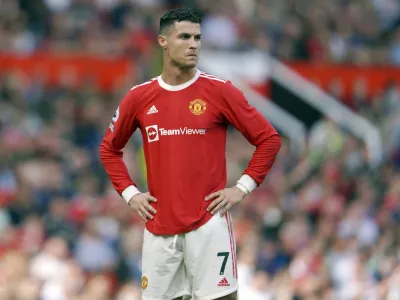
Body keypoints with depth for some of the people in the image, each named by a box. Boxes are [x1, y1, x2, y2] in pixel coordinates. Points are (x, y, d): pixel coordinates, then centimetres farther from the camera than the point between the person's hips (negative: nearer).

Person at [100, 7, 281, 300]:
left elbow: (269, 139, 2)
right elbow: (110, 149, 20)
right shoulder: (139, 97, 6)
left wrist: (242, 188, -5)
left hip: (209, 222, -3)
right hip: (159, 225, 3)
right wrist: (129, 193, 8)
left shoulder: (219, 91, -3)